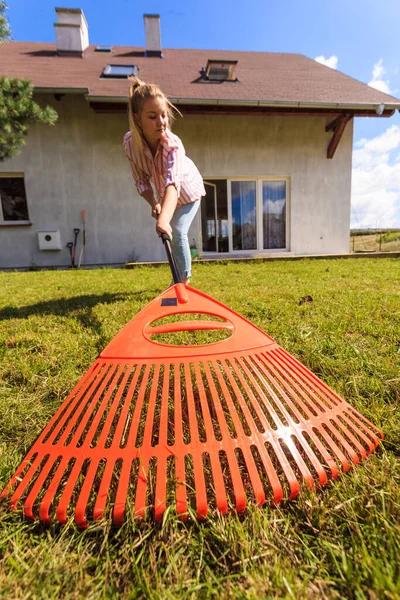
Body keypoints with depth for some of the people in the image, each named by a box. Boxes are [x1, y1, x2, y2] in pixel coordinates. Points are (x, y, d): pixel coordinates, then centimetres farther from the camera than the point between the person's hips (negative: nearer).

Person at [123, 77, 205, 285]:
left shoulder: (173, 144, -38)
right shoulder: (130, 141, -25)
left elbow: (173, 183, -55)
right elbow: (141, 180, -15)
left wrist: (164, 218, -71)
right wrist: (154, 205, -32)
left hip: (187, 189, -5)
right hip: (164, 194, 5)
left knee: (177, 232, -21)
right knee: (170, 235, 16)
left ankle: (183, 281, -3)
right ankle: (180, 277, 39)